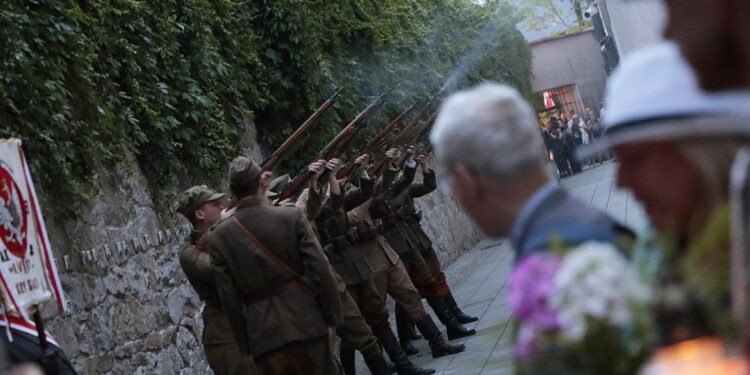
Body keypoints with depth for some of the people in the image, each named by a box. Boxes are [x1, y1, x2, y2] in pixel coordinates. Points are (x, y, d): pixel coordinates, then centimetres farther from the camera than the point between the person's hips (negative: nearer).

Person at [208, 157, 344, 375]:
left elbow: (229, 298, 0)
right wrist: (333, 319, 1)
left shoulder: (218, 236, 0)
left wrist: (246, 345, 8)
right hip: (307, 323, -1)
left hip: (264, 335, 1)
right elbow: (321, 271, -8)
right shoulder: (292, 217, -4)